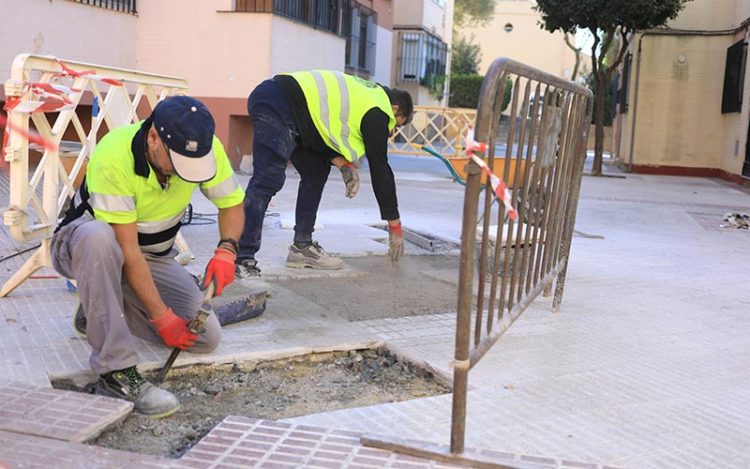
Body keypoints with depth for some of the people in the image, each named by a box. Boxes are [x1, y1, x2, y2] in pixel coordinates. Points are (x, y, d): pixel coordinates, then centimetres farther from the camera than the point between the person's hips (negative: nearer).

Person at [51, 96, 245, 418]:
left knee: (206, 336, -13)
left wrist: (226, 250, -24)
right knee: (98, 236, -42)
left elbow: (232, 204, -4)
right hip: (83, 247, -4)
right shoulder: (113, 158, -33)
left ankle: (106, 307, 11)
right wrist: (162, 317, -30)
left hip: (154, 256, 4)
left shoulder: (204, 147, -18)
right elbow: (126, 249, -31)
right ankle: (115, 373, -32)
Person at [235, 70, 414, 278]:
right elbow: (379, 169, -2)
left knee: (317, 171, 15)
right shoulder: (377, 112, -3)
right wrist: (395, 225, 5)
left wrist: (343, 164, 7)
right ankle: (241, 260, -23)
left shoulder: (363, 94, 23)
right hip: (277, 107, -10)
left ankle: (302, 246, 17)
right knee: (268, 181, -18)